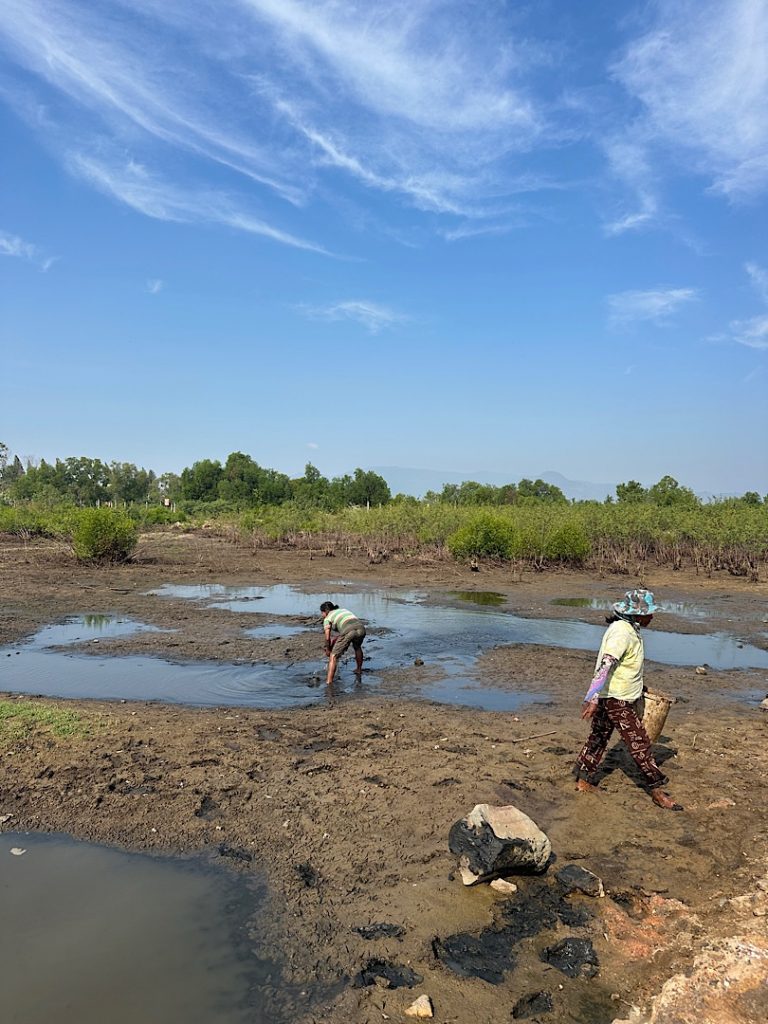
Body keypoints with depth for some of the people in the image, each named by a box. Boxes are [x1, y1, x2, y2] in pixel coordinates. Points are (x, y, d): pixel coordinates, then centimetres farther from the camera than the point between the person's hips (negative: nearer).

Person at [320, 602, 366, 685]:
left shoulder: (327, 618, 16)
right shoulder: (343, 610, 34)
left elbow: (327, 638, 10)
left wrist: (328, 650, 25)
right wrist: (334, 640, 37)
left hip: (348, 632, -6)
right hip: (361, 628, 6)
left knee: (333, 656, 3)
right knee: (357, 647, 38)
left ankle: (329, 682, -7)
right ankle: (359, 669, 50)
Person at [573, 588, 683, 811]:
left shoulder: (631, 629, 8)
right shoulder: (621, 632, -24)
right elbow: (604, 666, -33)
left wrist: (638, 687, 32)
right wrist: (592, 699, -38)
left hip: (622, 696, 10)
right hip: (616, 699, -10)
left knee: (599, 736, 16)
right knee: (639, 743, 0)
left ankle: (583, 779, 26)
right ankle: (657, 790, 11)